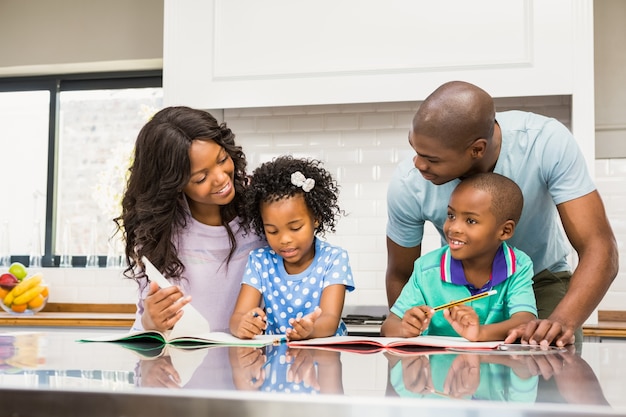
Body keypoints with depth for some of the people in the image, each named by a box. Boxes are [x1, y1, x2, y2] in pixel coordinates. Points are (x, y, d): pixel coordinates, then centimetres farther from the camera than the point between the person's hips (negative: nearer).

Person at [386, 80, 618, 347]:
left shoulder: (548, 142, -30)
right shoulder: (407, 184, -26)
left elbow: (598, 249, -32)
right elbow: (400, 277, -10)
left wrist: (561, 322, -49)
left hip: (541, 281, -1)